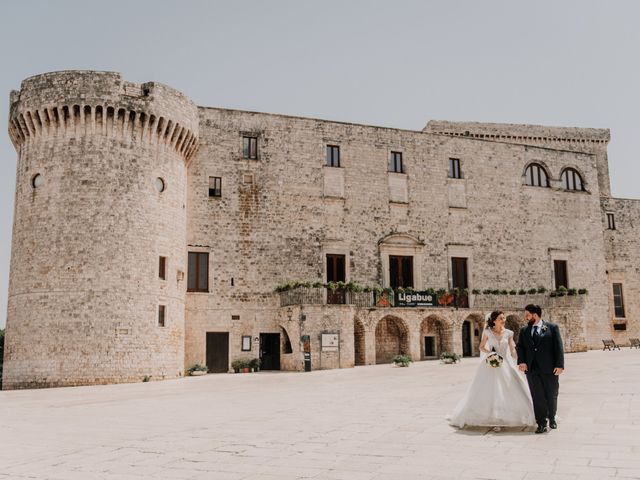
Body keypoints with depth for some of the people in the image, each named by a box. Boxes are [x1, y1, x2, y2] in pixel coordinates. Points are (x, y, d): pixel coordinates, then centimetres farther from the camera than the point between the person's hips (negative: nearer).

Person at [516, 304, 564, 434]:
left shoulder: (552, 327, 1)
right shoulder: (524, 331, 11)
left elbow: (558, 347, -3)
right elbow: (520, 347, 9)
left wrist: (559, 365, -10)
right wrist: (521, 361, -8)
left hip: (549, 369, -2)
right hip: (532, 369, 2)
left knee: (552, 395, 10)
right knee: (537, 397, 1)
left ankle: (552, 418, 32)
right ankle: (542, 424, 6)